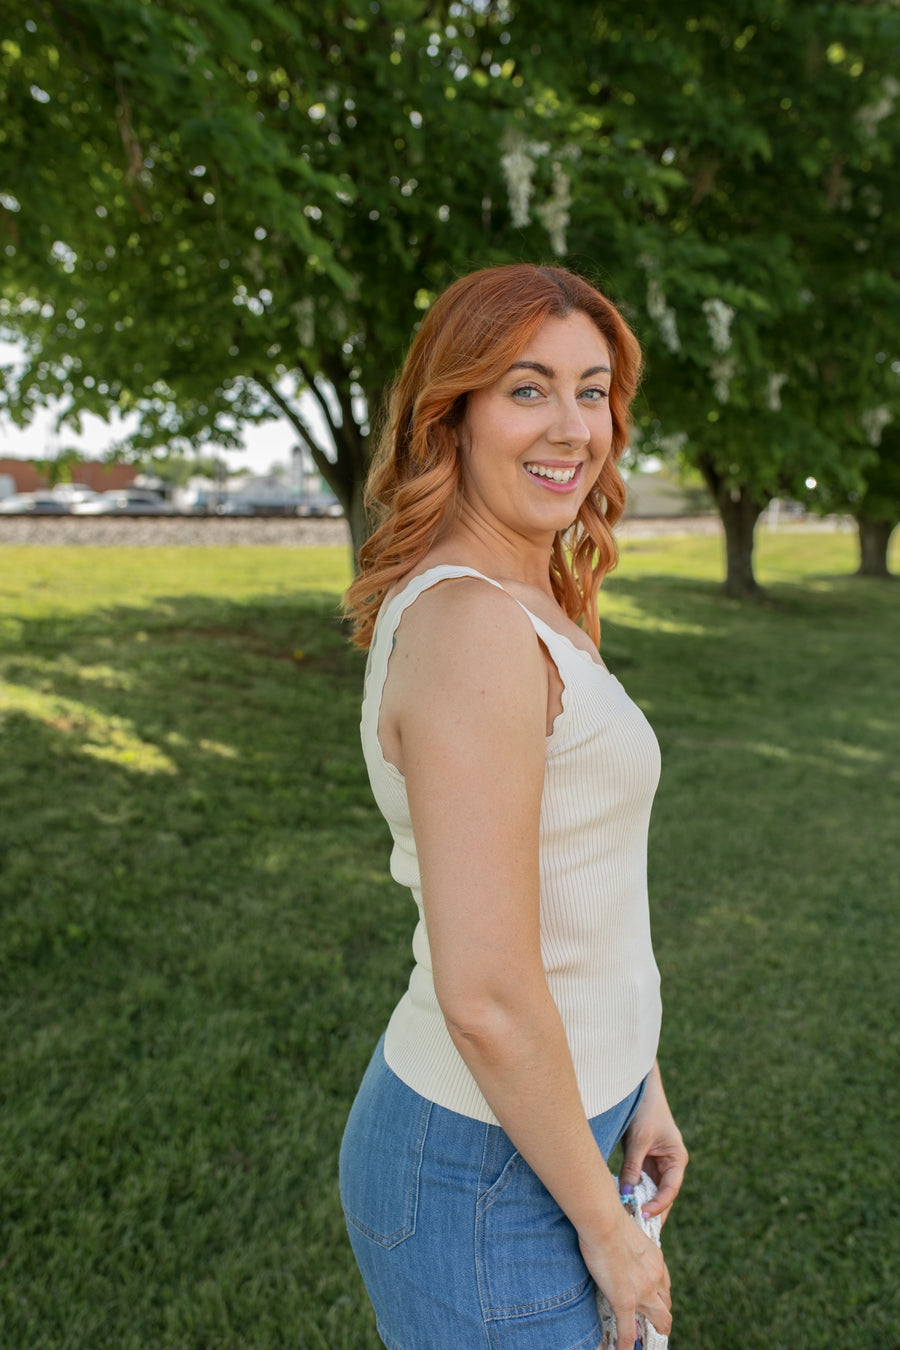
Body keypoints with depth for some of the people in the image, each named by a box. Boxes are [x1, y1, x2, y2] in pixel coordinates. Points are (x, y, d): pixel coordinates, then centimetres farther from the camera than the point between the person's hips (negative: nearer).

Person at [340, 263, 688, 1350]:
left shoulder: (532, 609, 3)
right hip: (489, 1181, -9)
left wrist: (639, 1084, 13)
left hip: (551, 1109, 9)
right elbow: (484, 995, -27)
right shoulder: (469, 625, -27)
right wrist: (605, 1222, -13)